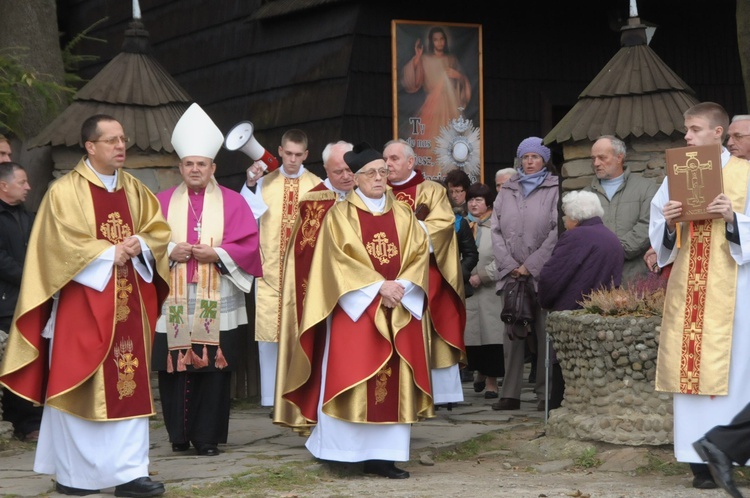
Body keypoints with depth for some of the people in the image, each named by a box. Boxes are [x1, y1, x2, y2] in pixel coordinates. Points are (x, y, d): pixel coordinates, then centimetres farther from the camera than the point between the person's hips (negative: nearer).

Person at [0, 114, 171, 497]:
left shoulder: (134, 190, 12)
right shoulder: (65, 191, -6)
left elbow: (159, 231, 13)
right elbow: (63, 244, -13)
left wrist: (140, 245, -7)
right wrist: (109, 253, -13)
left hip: (128, 304, 5)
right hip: (82, 305, -5)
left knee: (130, 386, 1)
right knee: (78, 387, 0)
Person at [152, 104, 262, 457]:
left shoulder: (232, 202, 8)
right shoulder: (163, 202, 12)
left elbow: (249, 243, 1)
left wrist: (216, 253, -12)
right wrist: (169, 251, -10)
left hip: (217, 305, -1)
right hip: (173, 304, 1)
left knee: (214, 367, -3)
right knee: (174, 368, -2)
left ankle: (207, 436, 4)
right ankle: (179, 435, 9)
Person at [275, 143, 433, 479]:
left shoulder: (403, 215, 14)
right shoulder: (341, 215, 3)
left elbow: (419, 253, 6)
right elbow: (341, 258, -8)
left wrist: (401, 285, -12)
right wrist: (379, 285, -17)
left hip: (399, 307, 4)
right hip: (355, 306, -4)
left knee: (394, 379, -2)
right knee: (353, 373, -9)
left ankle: (382, 454, -2)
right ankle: (347, 449, -5)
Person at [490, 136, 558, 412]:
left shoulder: (554, 190, 2)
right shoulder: (507, 191, 15)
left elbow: (557, 232, -6)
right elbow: (496, 231, 10)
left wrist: (531, 265, -9)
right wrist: (510, 265, -3)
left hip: (543, 274, -3)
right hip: (511, 273, 4)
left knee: (545, 333, -4)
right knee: (512, 332, 2)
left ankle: (545, 393, 0)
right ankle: (510, 394, 4)